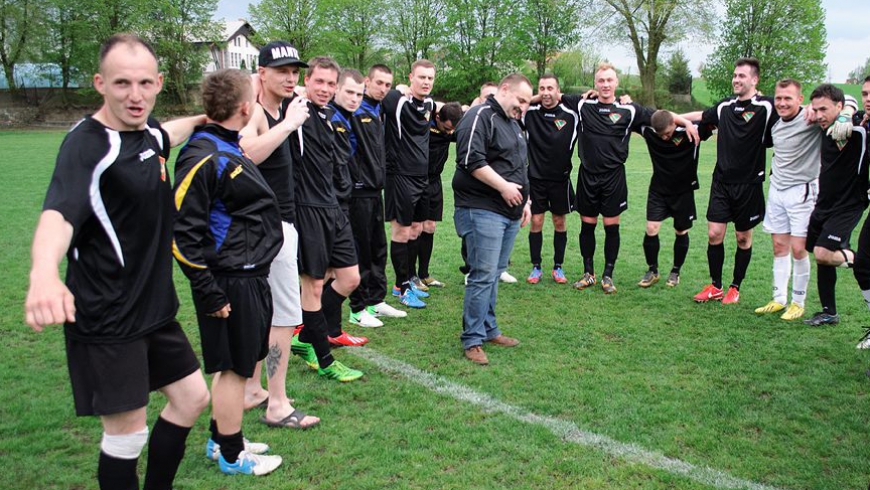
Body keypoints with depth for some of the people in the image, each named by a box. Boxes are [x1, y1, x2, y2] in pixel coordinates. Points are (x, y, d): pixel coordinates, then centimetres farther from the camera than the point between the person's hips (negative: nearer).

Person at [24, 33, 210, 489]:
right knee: (127, 435, 0)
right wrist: (44, 273, -58)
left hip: (154, 308, 9)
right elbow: (58, 212, -40)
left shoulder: (147, 130, 4)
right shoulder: (87, 144, -21)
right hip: (106, 319, -9)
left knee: (191, 396, 18)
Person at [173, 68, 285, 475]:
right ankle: (231, 456, 22)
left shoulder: (230, 150, 12)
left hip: (250, 277, 10)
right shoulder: (203, 158, -19)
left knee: (238, 365, 20)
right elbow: (182, 230, -21)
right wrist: (209, 291, -19)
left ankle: (221, 439, 37)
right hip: (230, 284, -10)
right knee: (235, 368, 4)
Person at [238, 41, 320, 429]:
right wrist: (288, 124, -32)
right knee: (285, 314, -8)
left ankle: (252, 390, 26)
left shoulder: (281, 105, 10)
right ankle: (277, 405, 0)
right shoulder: (254, 112, -17)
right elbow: (246, 153, -38)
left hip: (278, 221, 10)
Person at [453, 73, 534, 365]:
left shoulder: (514, 124, 22)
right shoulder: (480, 117, -9)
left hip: (510, 213, 9)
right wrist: (503, 186, -17)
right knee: (483, 275, -9)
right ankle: (472, 340, -1)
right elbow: (471, 160, -21)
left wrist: (525, 200, 21)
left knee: (493, 274, 14)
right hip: (483, 210, -9)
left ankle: (488, 329, 24)